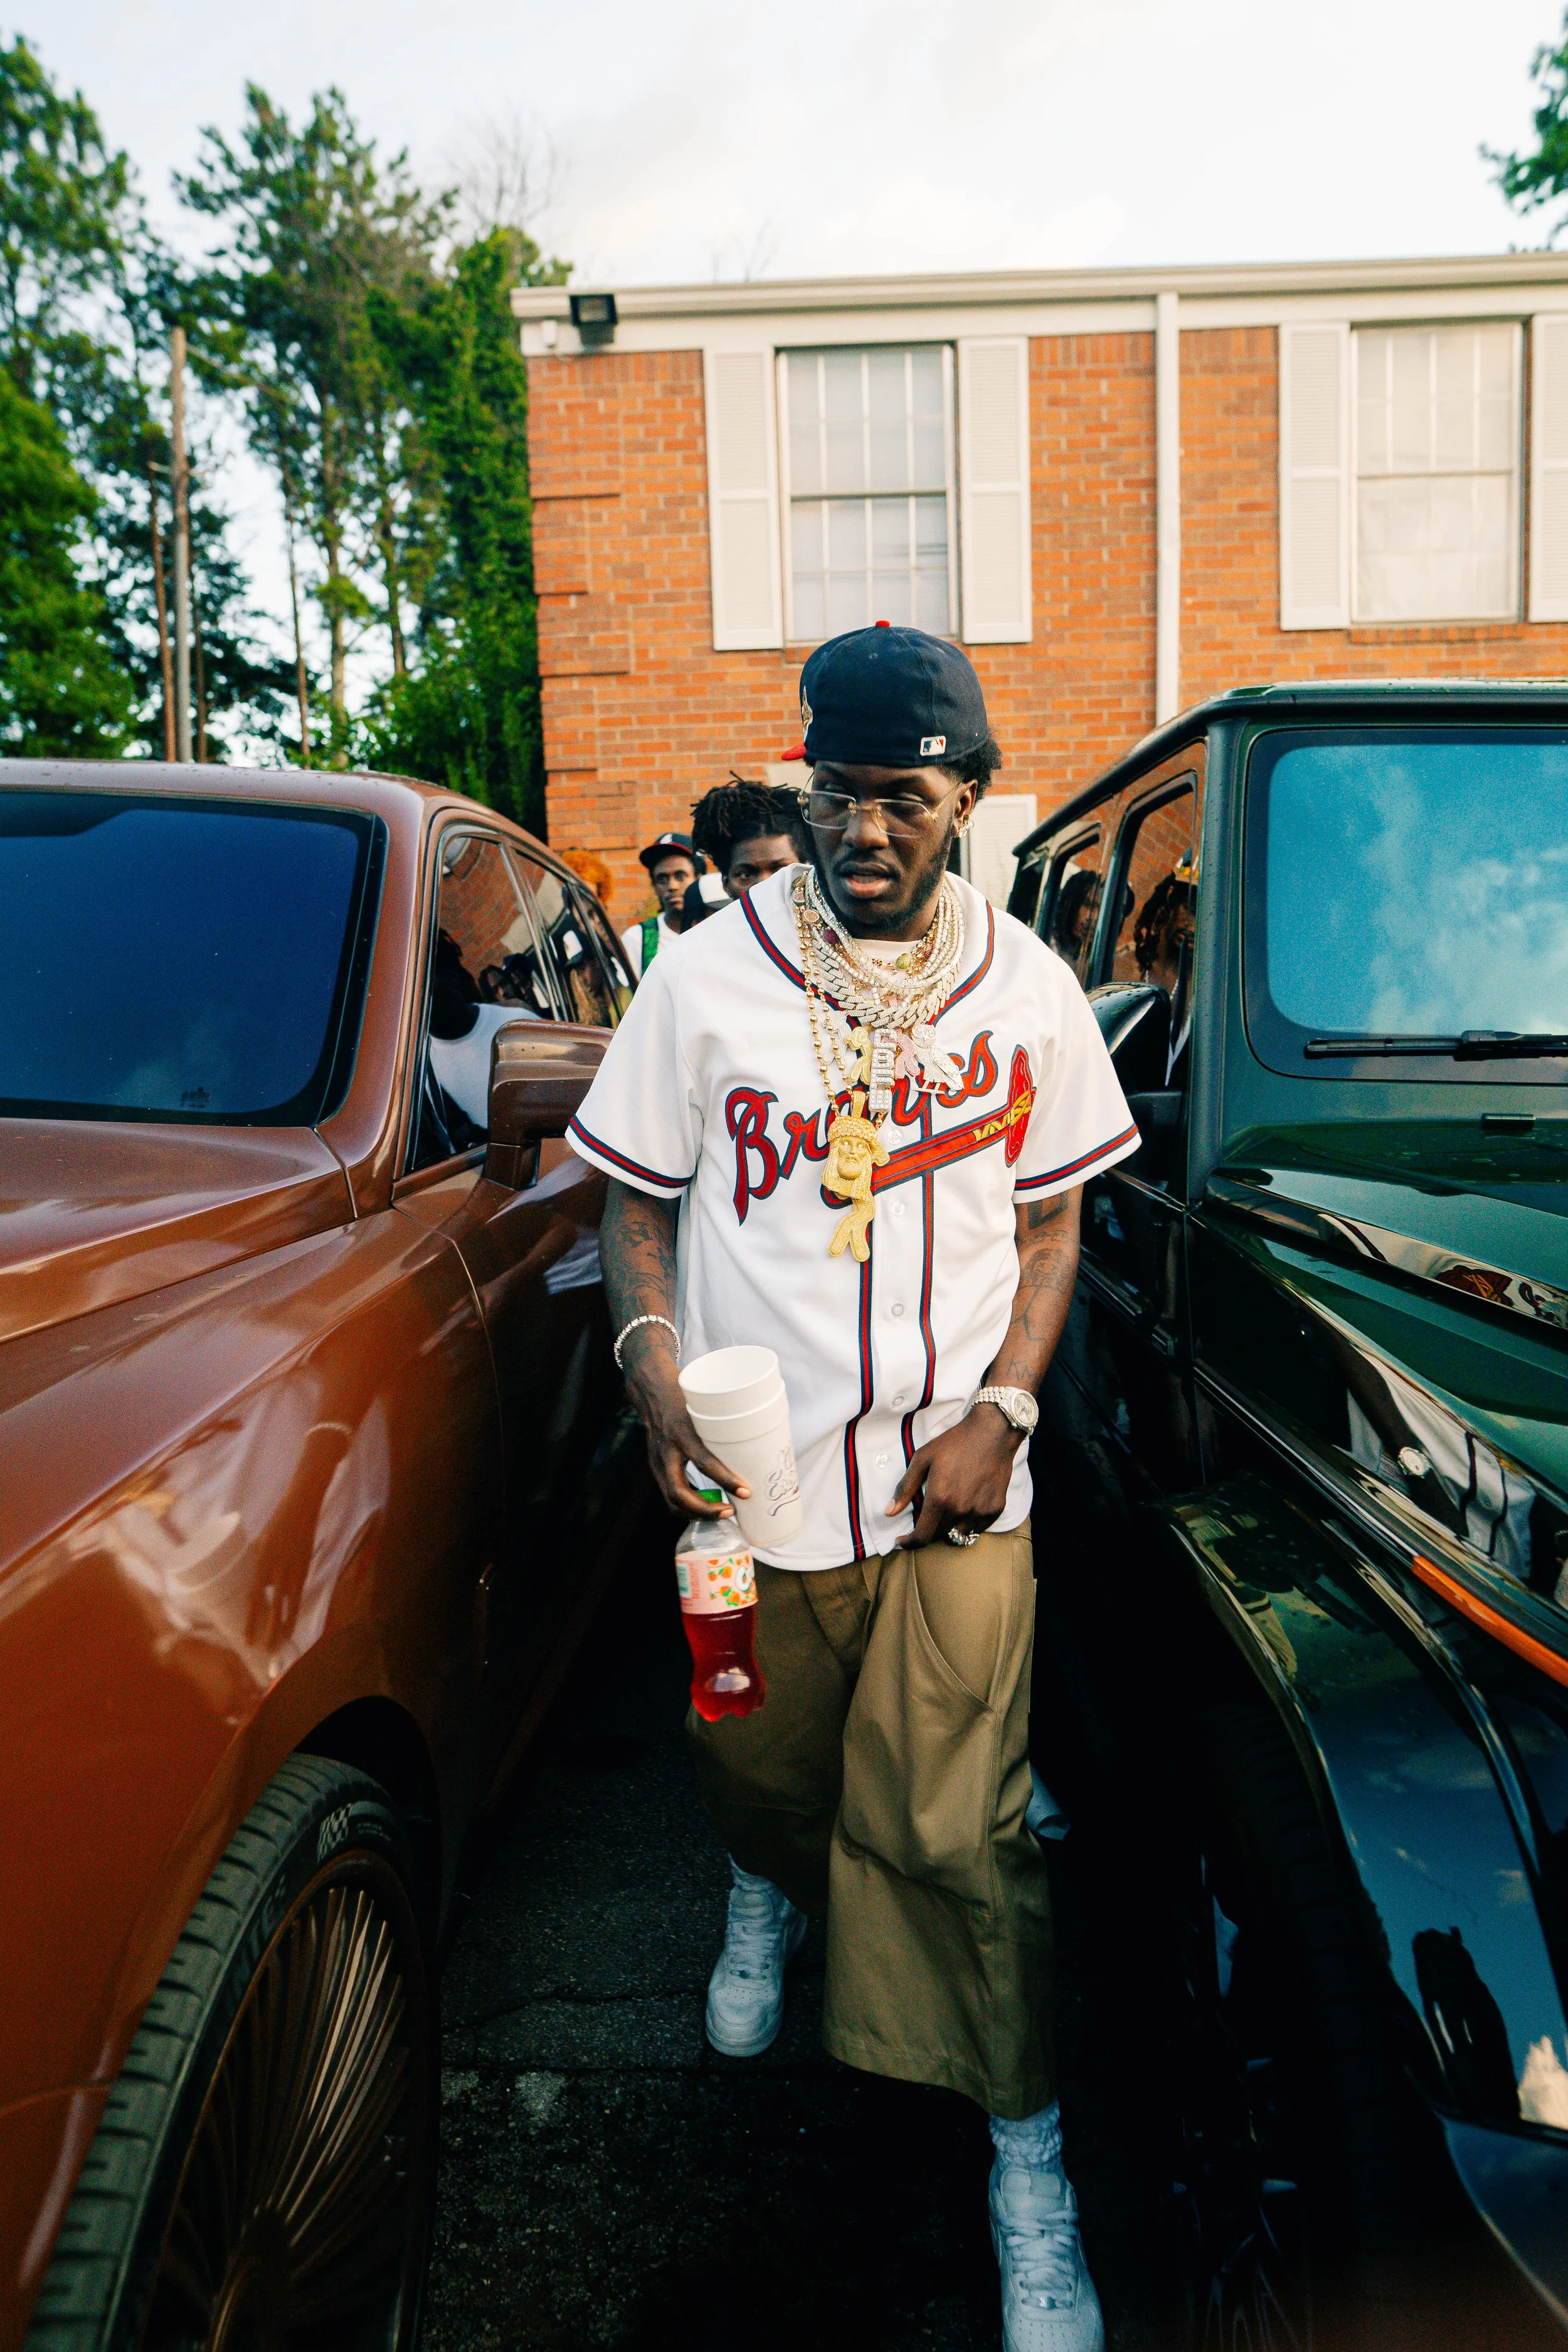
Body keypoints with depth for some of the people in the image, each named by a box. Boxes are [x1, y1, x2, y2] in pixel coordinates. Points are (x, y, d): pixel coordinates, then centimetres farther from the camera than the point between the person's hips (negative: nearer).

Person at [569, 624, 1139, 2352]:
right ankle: (768, 1893, 55)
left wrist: (997, 1409, -7)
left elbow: (1053, 1221, 6)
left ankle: (1028, 2153, 22)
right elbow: (635, 1199, 3)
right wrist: (655, 1367, -14)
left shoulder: (1025, 989, 1)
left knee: (963, 1829, 1)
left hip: (957, 1483, 0)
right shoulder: (709, 976, -3)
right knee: (758, 1766, 20)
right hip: (754, 1478, 1)